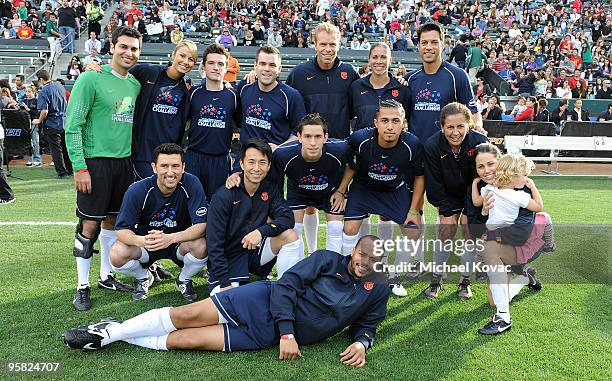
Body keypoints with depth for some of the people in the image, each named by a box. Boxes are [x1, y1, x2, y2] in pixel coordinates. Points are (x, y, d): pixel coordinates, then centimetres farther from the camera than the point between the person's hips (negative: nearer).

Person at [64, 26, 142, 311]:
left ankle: (106, 276, 28)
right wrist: (79, 167, -16)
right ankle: (82, 287, 10)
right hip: (96, 162, -6)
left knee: (112, 221, 14)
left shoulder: (136, 85, 10)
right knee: (89, 224, -1)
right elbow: (73, 125, -11)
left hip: (125, 162, 6)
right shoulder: (91, 79, -8)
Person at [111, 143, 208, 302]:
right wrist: (141, 240, -42)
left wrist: (171, 238, -42)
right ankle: (143, 277, 10)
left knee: (201, 246, -32)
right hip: (146, 243, 1)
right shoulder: (137, 190, -20)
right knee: (117, 255, -27)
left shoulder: (191, 184, -22)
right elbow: (122, 229, -19)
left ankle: (184, 280, 3)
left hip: (181, 241, 0)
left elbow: (201, 224, -25)